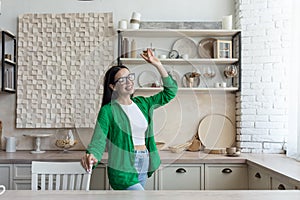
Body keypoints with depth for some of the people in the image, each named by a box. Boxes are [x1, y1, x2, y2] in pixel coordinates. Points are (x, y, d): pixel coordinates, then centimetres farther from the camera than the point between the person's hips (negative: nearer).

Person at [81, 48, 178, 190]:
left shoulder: (142, 103, 9)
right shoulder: (108, 110, -9)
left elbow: (170, 91, 10)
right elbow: (98, 141, -16)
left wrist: (158, 64, 2)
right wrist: (91, 156, -39)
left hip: (144, 168, 6)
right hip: (123, 171, -6)